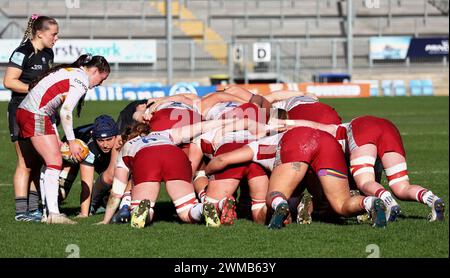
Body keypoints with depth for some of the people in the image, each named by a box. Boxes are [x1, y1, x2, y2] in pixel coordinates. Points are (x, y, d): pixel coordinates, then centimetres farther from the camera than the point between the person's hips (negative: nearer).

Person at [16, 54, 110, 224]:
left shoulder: (69, 72, 22)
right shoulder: (82, 80, -7)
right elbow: (65, 112, -15)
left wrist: (56, 138, 15)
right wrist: (72, 142, -7)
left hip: (23, 111, 10)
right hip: (36, 116, -10)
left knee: (50, 161, 14)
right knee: (55, 161, -9)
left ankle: (45, 211, 15)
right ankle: (53, 214, -13)